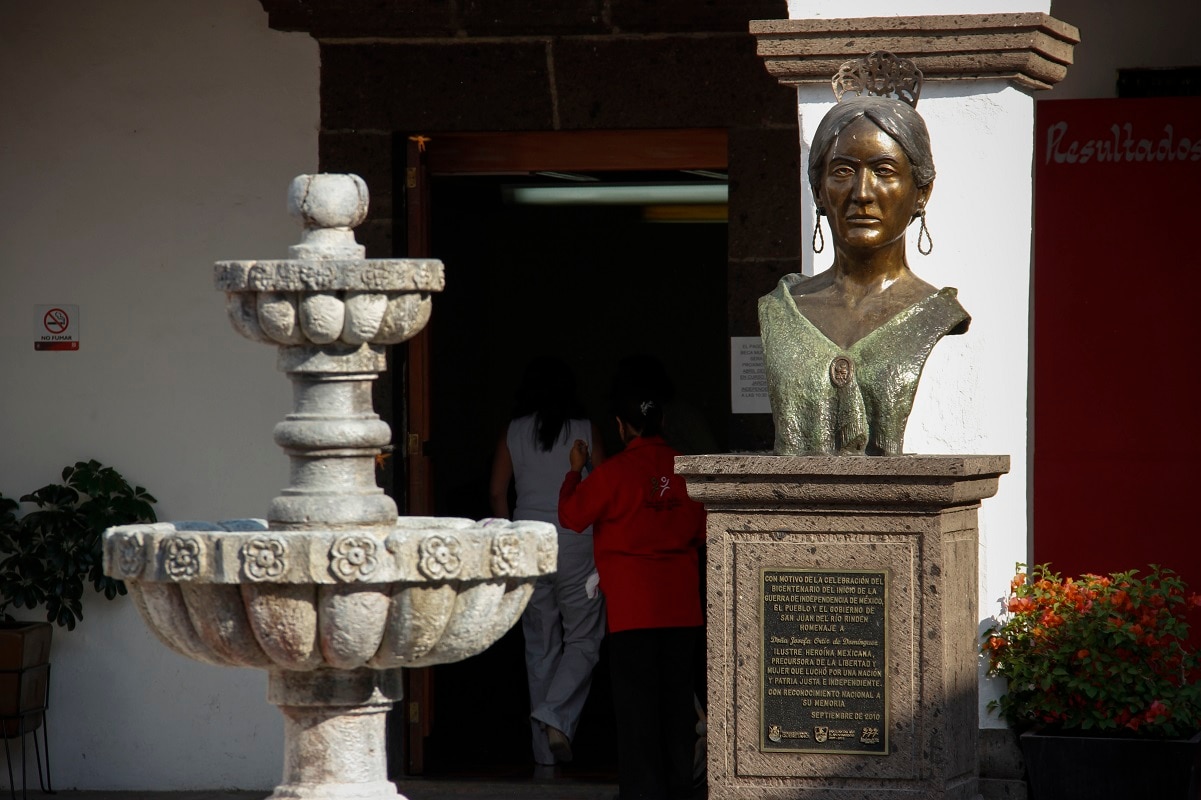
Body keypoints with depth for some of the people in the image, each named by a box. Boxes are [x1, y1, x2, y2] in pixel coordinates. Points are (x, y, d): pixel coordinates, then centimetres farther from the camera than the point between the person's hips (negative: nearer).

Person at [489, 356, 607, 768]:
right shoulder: (585, 430, -2)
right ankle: (556, 714, -20)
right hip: (577, 543, -2)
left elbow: (497, 491, 2)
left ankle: (545, 750, 11)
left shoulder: (513, 433, 3)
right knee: (583, 640, 5)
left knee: (540, 645, 10)